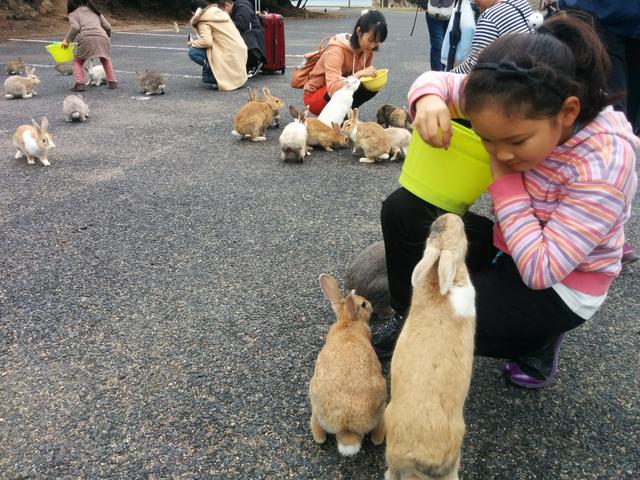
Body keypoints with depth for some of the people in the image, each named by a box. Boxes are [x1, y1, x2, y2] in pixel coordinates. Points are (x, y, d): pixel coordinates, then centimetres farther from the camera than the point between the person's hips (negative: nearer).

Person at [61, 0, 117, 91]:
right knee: (106, 60, 29)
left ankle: (79, 84, 3)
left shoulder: (73, 14, 18)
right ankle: (112, 82, 18)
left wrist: (67, 40, 6)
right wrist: (108, 38, 36)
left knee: (77, 61, 19)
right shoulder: (95, 11, 30)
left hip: (86, 39, -3)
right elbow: (108, 27, 20)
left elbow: (75, 28, -2)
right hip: (102, 38, 3)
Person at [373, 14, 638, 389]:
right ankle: (408, 317, 8)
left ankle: (538, 340, 5)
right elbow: (439, 80, -6)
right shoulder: (516, 109, -16)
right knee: (402, 209, -9)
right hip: (509, 248, 6)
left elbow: (540, 270, -32)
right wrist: (429, 100, -31)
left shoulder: (605, 162, -32)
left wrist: (504, 177, -29)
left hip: (557, 288, -6)